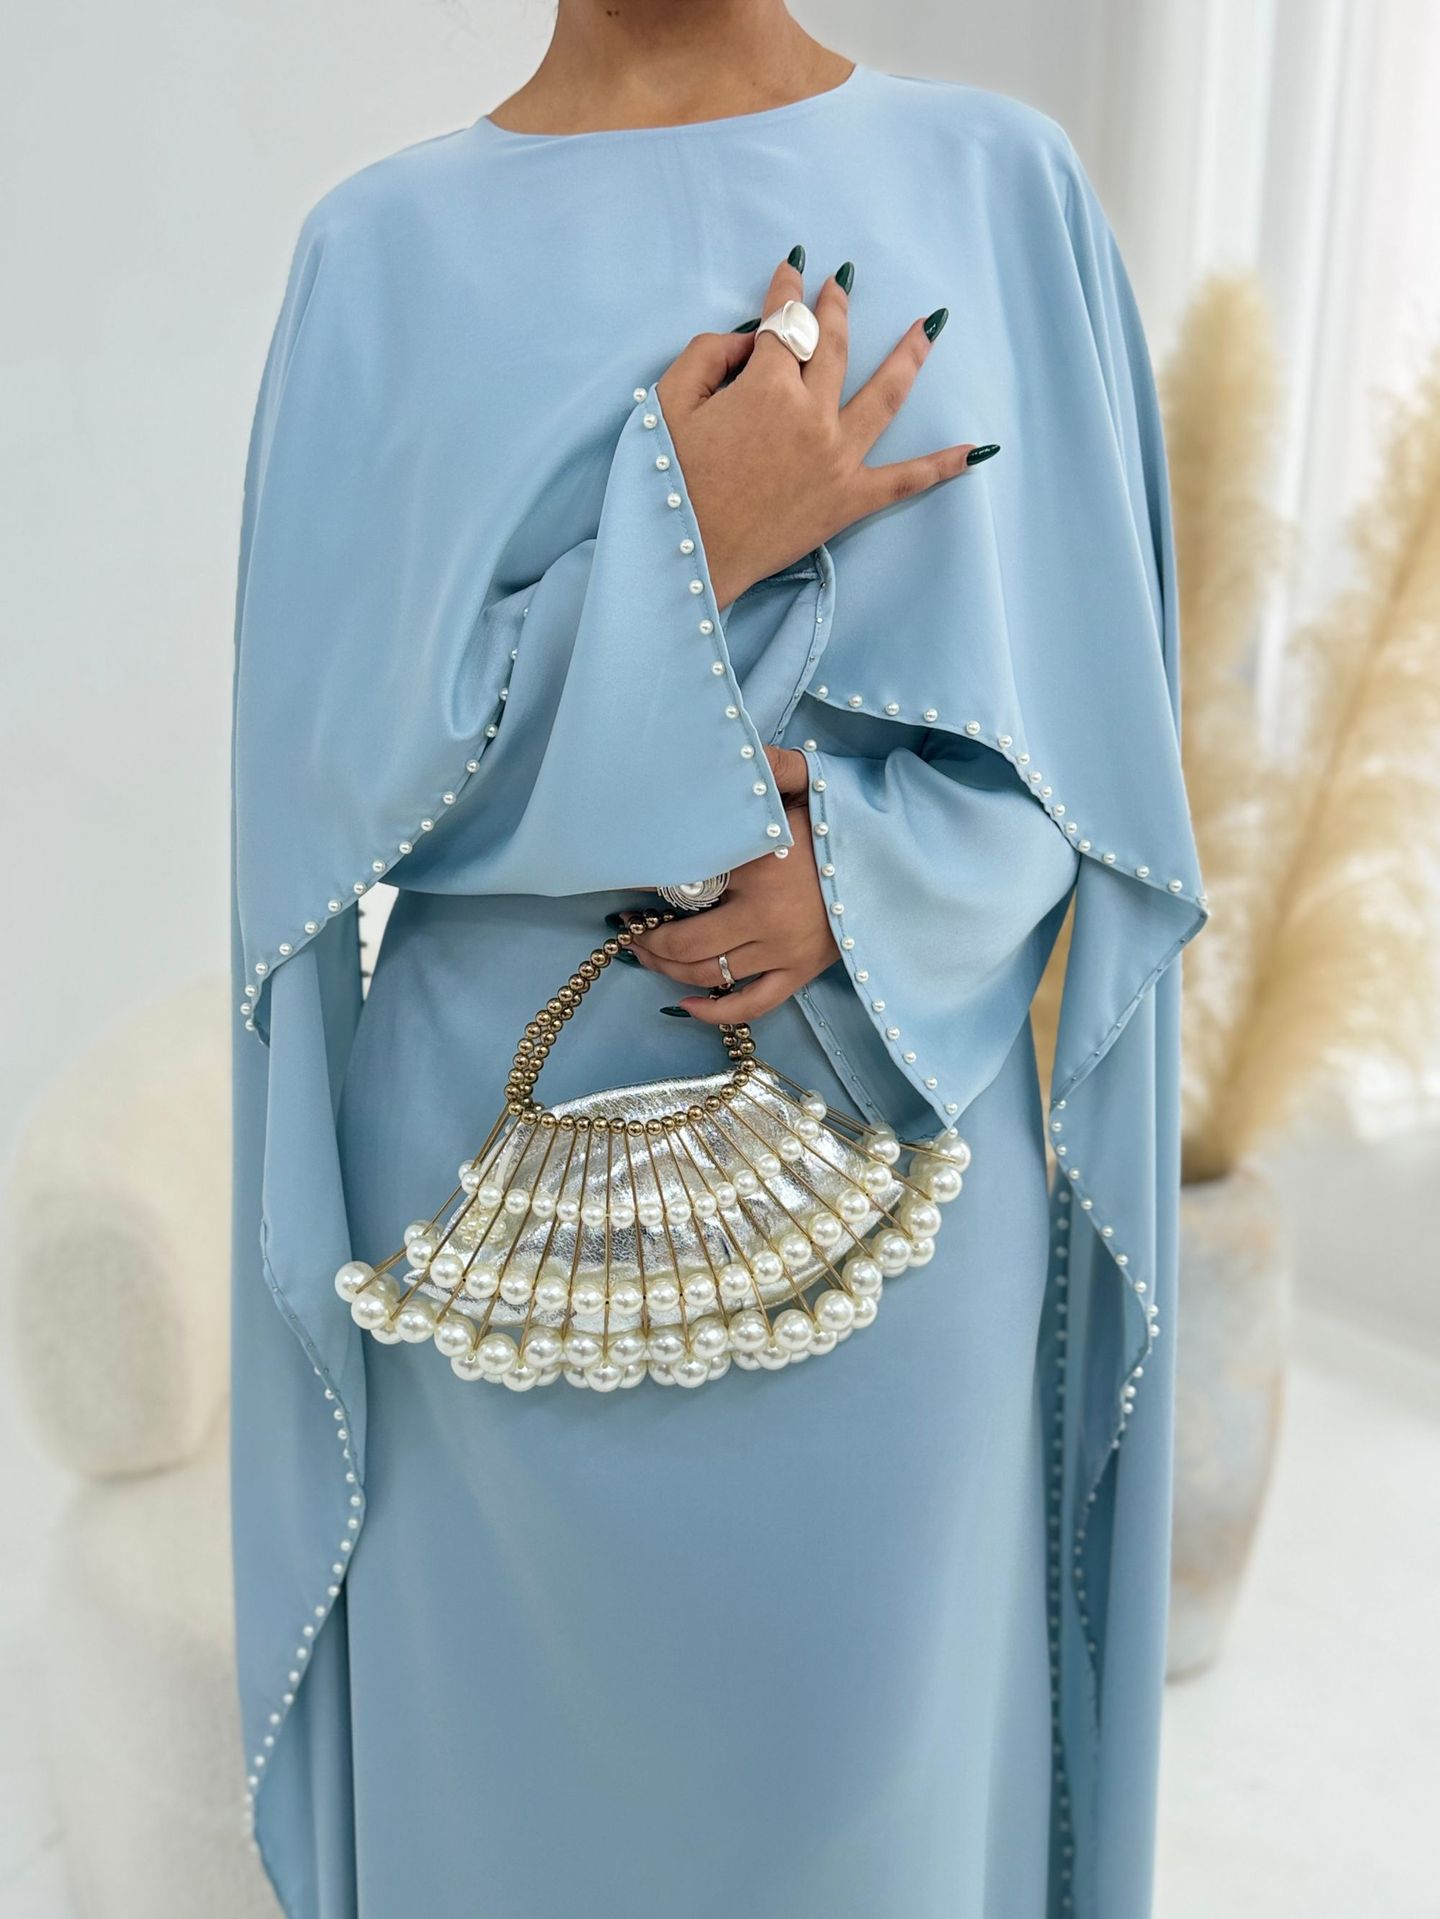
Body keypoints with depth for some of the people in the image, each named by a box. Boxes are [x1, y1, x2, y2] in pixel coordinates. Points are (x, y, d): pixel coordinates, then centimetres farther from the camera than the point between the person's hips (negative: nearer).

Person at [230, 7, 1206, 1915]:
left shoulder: (1001, 186, 1)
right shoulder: (384, 250, 0)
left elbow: (1090, 710, 1)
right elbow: (346, 759, -6)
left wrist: (859, 870, -18)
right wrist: (684, 549, -19)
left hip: (884, 1136, 1)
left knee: (869, 1729, 17)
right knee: (523, 1748, 18)